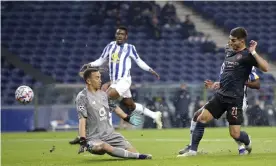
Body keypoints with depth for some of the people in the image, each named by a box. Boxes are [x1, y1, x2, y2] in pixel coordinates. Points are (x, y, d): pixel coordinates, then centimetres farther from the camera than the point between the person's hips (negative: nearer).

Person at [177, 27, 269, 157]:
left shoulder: (247, 55, -8)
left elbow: (265, 68, -23)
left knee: (235, 134, -6)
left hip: (234, 99, -7)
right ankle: (192, 150, 1)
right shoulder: (229, 54, 15)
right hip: (220, 95, 7)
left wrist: (253, 52, -24)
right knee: (201, 119, -6)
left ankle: (248, 143, 28)